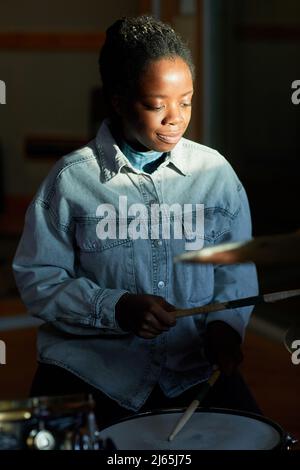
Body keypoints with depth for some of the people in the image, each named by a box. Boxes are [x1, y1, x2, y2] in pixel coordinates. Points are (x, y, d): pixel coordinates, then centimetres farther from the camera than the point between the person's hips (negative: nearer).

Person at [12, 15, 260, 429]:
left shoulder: (215, 172, 1)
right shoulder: (73, 178, -5)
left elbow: (236, 269, 7)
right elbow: (38, 277, -3)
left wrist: (224, 324, -12)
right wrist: (116, 308, -17)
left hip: (195, 364, 2)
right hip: (92, 364, -1)